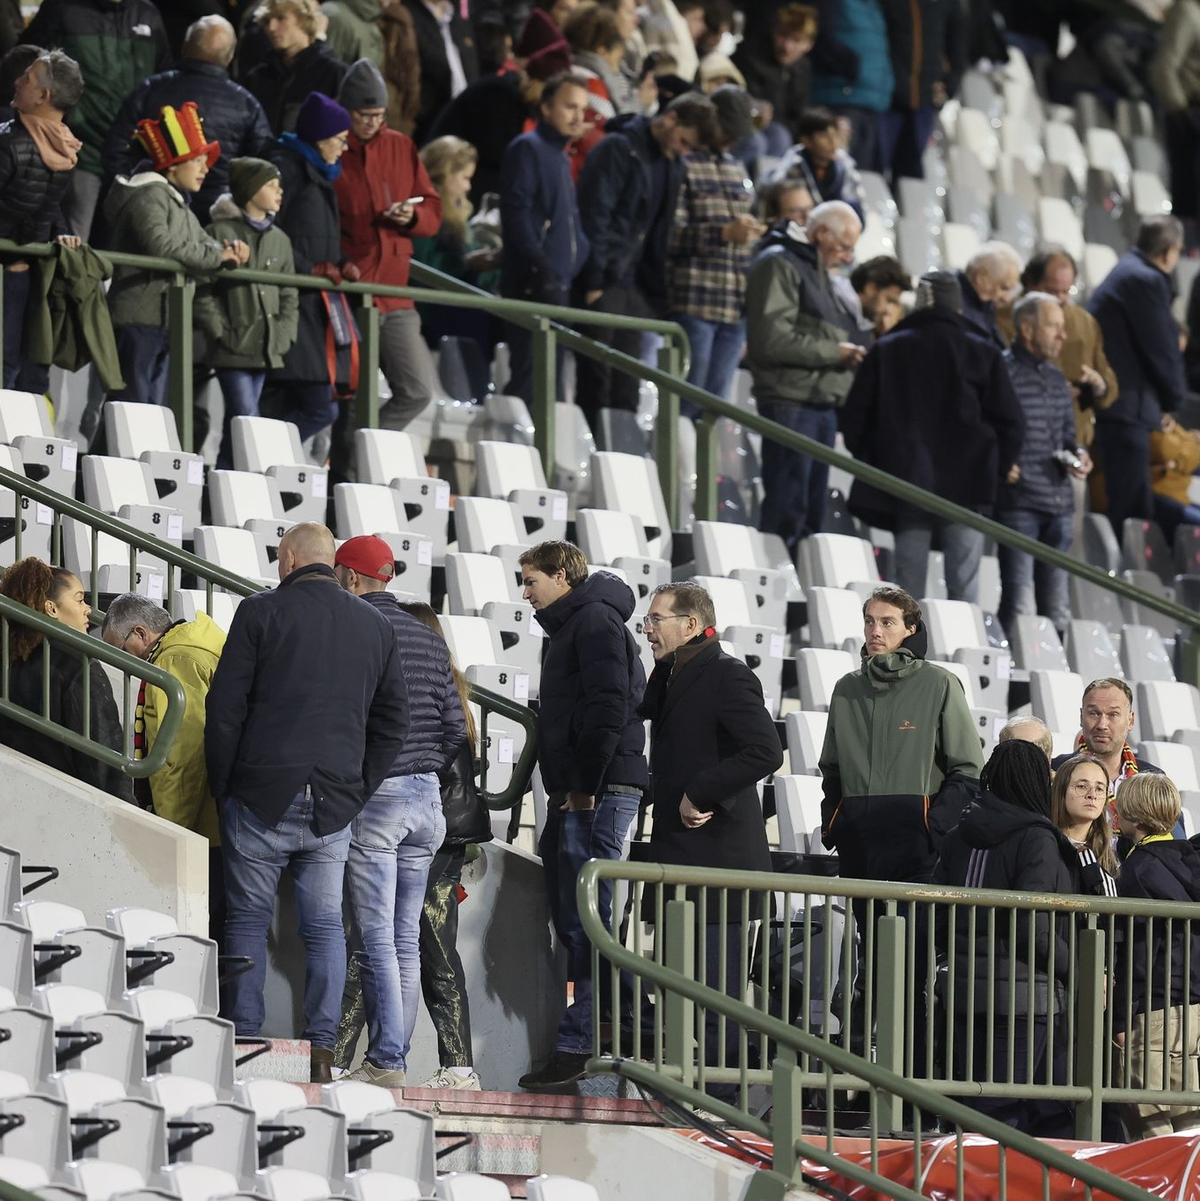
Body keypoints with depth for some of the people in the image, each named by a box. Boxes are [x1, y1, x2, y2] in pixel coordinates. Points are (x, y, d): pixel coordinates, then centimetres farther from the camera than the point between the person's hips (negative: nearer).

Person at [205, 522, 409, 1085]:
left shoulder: (261, 613, -3)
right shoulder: (375, 627, 10)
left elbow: (224, 708, -4)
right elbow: (393, 721, 13)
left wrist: (222, 788, 4)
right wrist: (357, 793, 14)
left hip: (262, 799, -3)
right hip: (334, 807, 3)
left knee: (248, 919, 5)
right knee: (325, 927, 7)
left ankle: (243, 1043, 2)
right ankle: (320, 1052, 2)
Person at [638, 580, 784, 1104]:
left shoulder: (728, 677, -12)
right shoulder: (671, 678, 17)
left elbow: (765, 751, -22)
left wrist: (699, 794, -20)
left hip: (719, 852, -10)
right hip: (679, 854, 10)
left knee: (716, 980, -7)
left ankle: (717, 1088, -5)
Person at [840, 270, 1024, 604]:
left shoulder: (885, 351, 6)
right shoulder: (982, 354, 1)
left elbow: (853, 421, 5)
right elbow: (1010, 423, -1)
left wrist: (874, 466, 17)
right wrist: (995, 472, 12)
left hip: (903, 486, 2)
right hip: (966, 487, -2)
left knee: (908, 590, 4)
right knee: (964, 589, -3)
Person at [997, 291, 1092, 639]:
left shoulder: (1056, 378, 17)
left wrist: (1078, 455, 7)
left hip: (1058, 502, 7)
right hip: (1018, 501, -7)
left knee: (1057, 607, 9)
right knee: (1018, 604, -8)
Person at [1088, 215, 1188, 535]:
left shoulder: (1125, 271, 18)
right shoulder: (1148, 281, -14)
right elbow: (1162, 349, -11)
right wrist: (1173, 398, 4)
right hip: (1127, 407, -10)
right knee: (1131, 511, -10)